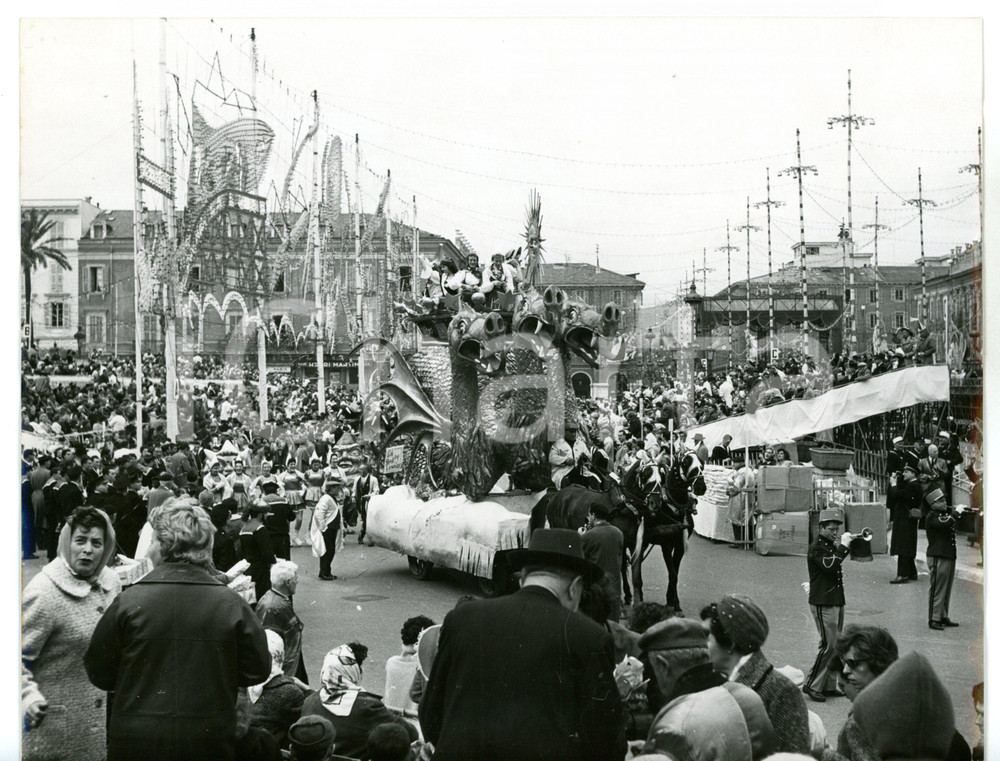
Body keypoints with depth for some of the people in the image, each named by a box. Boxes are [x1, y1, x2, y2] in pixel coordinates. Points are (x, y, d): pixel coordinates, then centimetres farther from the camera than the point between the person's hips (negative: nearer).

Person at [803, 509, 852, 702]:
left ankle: (829, 685, 17)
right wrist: (843, 546, -22)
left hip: (837, 601, 9)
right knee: (828, 645, -10)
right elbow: (829, 565, -27)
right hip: (823, 604, -9)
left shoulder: (833, 546, 16)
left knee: (836, 645, 10)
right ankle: (812, 685, -3)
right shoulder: (816, 548, -11)